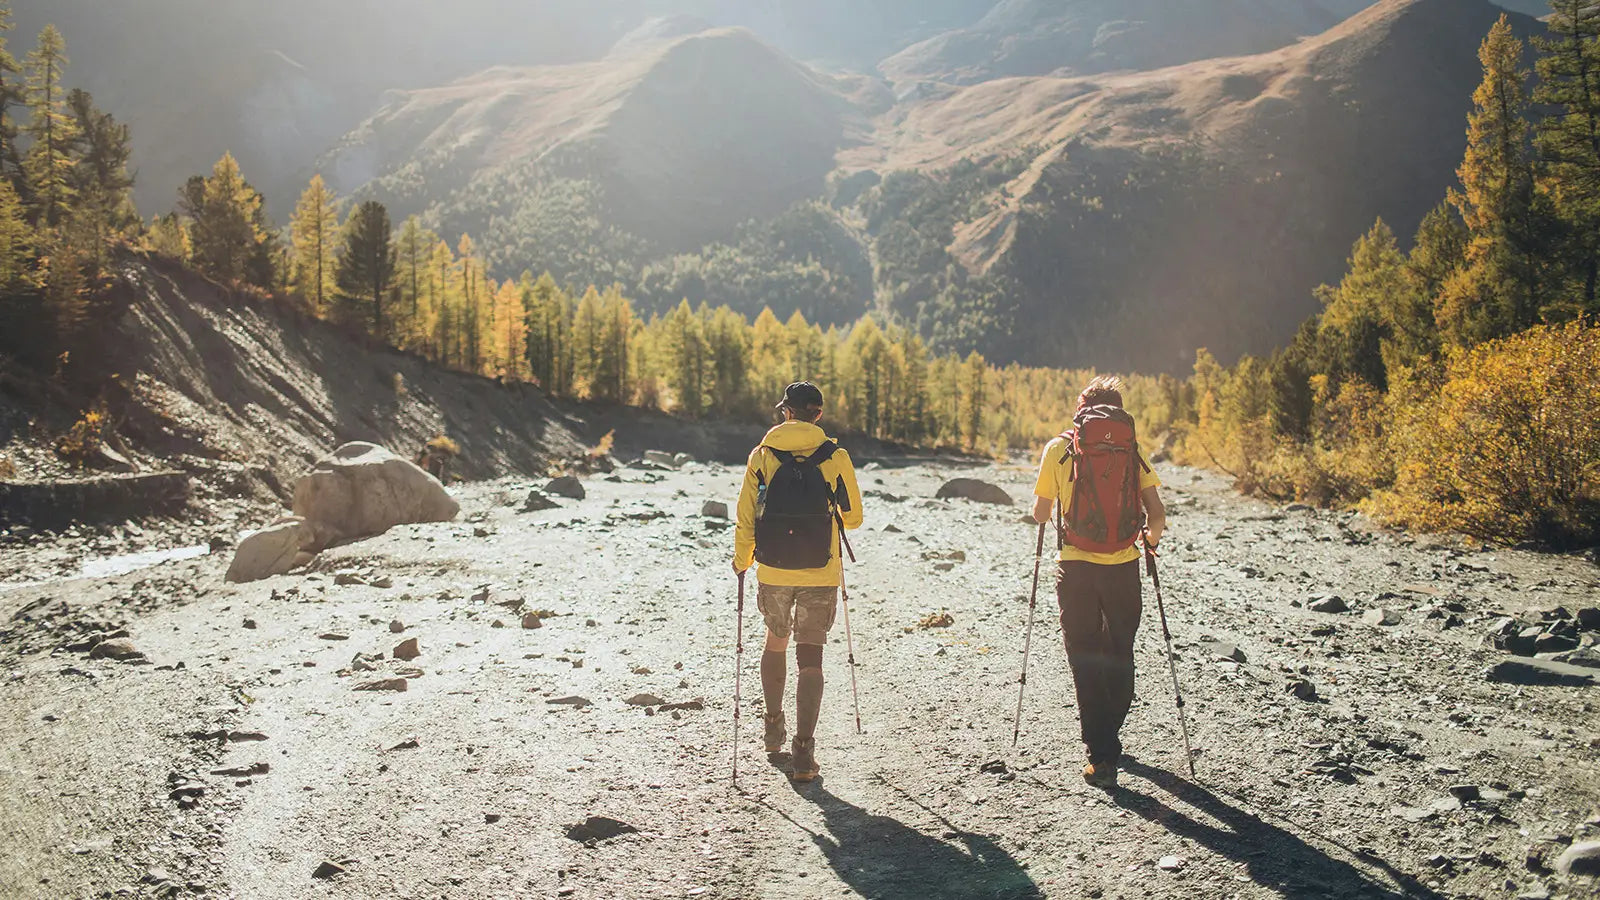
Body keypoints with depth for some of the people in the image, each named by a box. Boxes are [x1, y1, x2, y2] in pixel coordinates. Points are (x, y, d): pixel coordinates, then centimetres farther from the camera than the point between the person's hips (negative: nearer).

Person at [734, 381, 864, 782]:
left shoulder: (762, 455, -2)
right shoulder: (835, 458, -4)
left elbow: (746, 517, -1)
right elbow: (853, 518, 4)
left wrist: (741, 560, 15)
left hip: (772, 571, 2)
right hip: (820, 573, -2)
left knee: (776, 642, 24)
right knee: (810, 656, 1)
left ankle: (774, 727, 36)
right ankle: (803, 751, -7)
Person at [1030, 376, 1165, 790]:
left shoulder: (1058, 449, 0)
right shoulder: (1132, 450, 3)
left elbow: (1041, 513, 2)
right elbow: (1157, 515, -3)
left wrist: (1043, 511, 25)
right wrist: (1151, 537, 19)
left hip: (1077, 567, -2)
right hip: (1124, 568, 2)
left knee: (1085, 658, 5)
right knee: (1119, 654, 19)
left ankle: (1101, 757, -1)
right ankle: (1109, 740, 34)